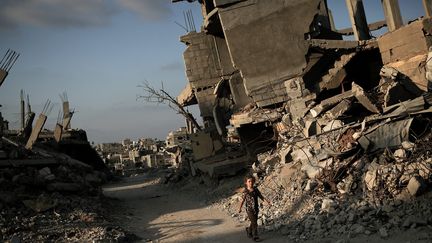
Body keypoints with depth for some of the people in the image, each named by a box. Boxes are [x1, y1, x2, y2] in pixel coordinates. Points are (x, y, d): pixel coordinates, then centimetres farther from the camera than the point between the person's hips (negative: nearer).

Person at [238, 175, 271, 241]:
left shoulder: (255, 189, 0)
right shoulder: (245, 191, -10)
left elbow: (261, 196, 3)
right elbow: (243, 200, 0)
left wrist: (267, 201, -11)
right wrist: (240, 208, 8)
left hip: (256, 208, 5)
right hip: (249, 209, -5)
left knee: (254, 222, 17)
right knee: (254, 223, -6)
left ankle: (249, 230, 43)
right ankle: (255, 236, 6)